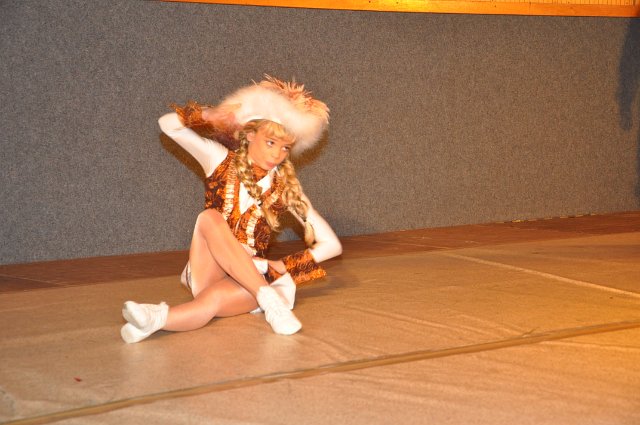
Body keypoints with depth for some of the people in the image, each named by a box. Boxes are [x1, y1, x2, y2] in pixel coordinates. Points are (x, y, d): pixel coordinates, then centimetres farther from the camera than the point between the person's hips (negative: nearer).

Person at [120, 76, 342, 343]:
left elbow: (331, 245, 0)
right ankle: (269, 299, -42)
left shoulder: (285, 188, 1)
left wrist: (283, 266, -11)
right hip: (208, 271, 0)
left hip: (252, 277, 0)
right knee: (209, 217, -32)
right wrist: (211, 116, -13)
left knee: (214, 298, -37)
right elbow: (168, 124, -1)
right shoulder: (221, 161, 2)